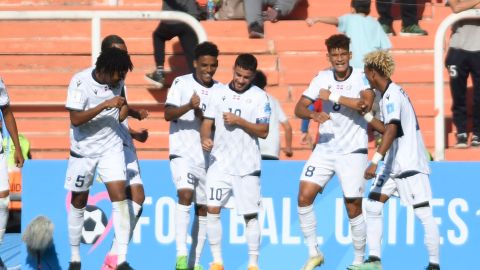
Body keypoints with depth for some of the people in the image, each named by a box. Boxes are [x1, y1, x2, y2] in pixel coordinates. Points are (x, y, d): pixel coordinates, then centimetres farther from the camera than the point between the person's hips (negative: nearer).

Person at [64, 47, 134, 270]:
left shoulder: (117, 80, -4)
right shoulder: (80, 82, -20)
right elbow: (75, 119, -26)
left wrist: (123, 109, -1)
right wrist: (106, 105, -31)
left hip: (112, 147, 3)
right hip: (83, 149, -3)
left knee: (119, 196, -12)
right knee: (79, 202, 8)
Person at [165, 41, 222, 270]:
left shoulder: (220, 91, 8)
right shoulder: (181, 83, -1)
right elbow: (168, 114, -10)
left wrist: (199, 112, -13)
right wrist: (188, 106, -27)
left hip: (207, 156, 4)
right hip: (183, 154, -4)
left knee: (203, 208, 7)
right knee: (185, 194, -25)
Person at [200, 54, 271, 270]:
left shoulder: (259, 97, -2)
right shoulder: (219, 94, 6)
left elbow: (263, 131, -6)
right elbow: (207, 123, 9)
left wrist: (238, 121, -17)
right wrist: (205, 138, -11)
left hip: (247, 166, -2)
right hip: (220, 162, 2)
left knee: (250, 215, 0)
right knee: (212, 209, -7)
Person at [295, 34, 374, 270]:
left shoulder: (360, 77, -8)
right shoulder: (323, 78, 3)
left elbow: (366, 104, -27)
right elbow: (299, 108, 0)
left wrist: (333, 96, -25)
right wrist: (313, 114, -22)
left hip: (353, 151, -4)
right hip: (325, 149, 4)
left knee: (353, 207, -2)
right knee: (304, 196, -9)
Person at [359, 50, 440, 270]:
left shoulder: (392, 95, -16)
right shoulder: (390, 94, 14)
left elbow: (391, 130, -28)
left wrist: (375, 161, -34)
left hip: (409, 164, -11)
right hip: (393, 164, 11)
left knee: (423, 214, -9)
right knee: (372, 206, 6)